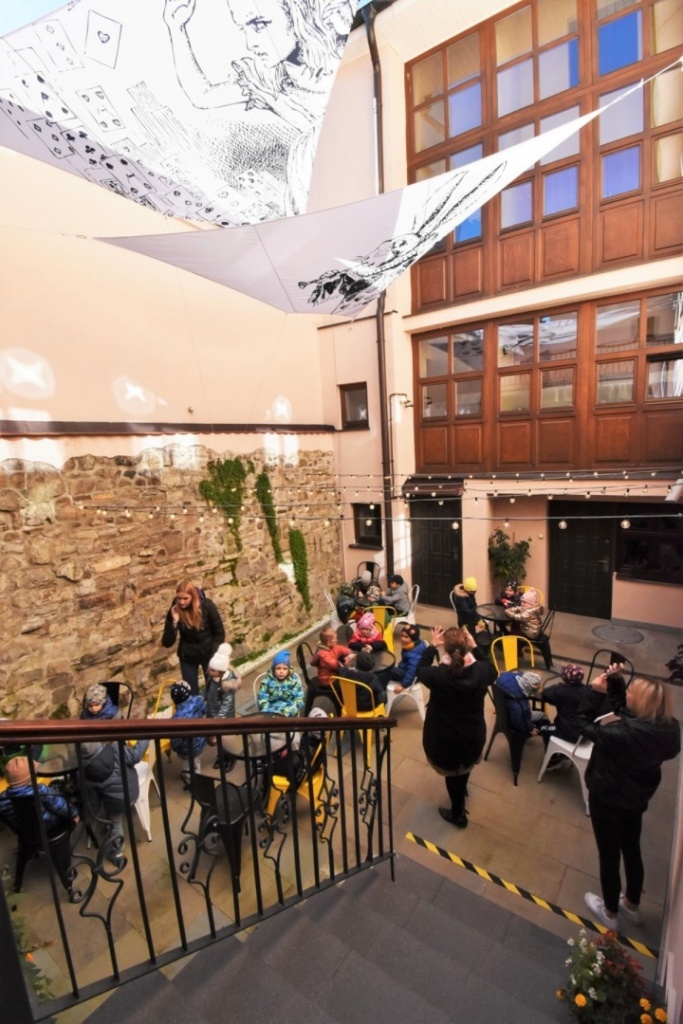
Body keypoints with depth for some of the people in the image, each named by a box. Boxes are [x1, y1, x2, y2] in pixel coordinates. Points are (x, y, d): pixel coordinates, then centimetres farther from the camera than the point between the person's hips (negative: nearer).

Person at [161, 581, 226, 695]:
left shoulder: (207, 605, -20)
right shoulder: (174, 610, -16)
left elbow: (219, 633, -11)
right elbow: (167, 643, -15)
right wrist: (174, 622, -29)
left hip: (209, 654, -1)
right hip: (187, 657, 1)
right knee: (191, 692, 7)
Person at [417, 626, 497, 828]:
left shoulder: (438, 675, -30)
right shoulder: (481, 672, -23)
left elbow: (421, 670, -6)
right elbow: (491, 669, 3)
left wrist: (432, 646, -1)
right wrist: (475, 647, 2)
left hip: (443, 739, -3)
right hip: (473, 735, 3)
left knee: (452, 771, 24)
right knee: (464, 766, 34)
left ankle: (458, 814, 47)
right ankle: (461, 792, 63)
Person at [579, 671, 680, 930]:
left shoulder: (624, 734, -39)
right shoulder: (668, 728, -16)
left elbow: (586, 725, -23)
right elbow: (624, 709, -2)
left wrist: (594, 690, -19)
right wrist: (615, 682, -12)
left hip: (607, 798, -6)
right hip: (637, 798, 6)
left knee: (609, 855, 18)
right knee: (631, 850, 28)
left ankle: (610, 912, 41)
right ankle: (632, 905, 51)